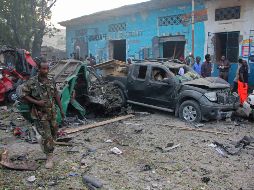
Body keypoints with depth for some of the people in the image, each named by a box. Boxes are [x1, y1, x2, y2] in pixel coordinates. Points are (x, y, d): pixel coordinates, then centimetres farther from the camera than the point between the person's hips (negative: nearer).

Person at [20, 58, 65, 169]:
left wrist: (61, 109, 10)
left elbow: (56, 95, 9)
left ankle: (43, 143, 47)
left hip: (52, 113, 5)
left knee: (53, 134, 18)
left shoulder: (51, 81, 2)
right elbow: (23, 95, -9)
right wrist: (36, 102, -19)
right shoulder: (32, 82, -13)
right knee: (47, 137, -4)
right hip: (40, 115, -5)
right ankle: (49, 158, 11)